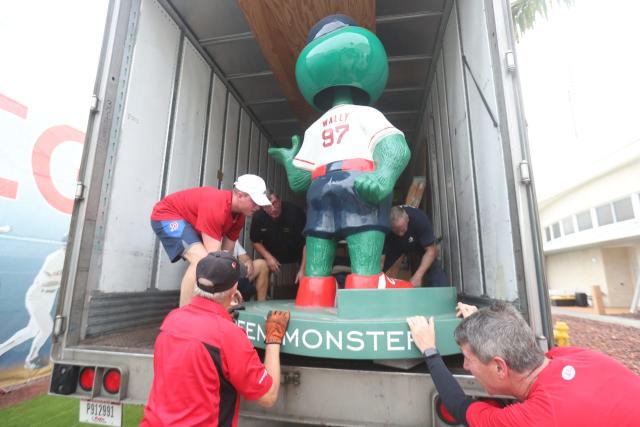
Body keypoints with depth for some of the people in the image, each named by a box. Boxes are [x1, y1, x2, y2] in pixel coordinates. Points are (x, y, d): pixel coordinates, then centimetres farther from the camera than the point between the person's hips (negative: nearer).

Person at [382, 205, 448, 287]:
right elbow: (380, 261, -33)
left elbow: (431, 250, -30)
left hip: (419, 244, -1)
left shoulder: (420, 219, -38)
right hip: (394, 246, 1)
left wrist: (418, 275, -38)